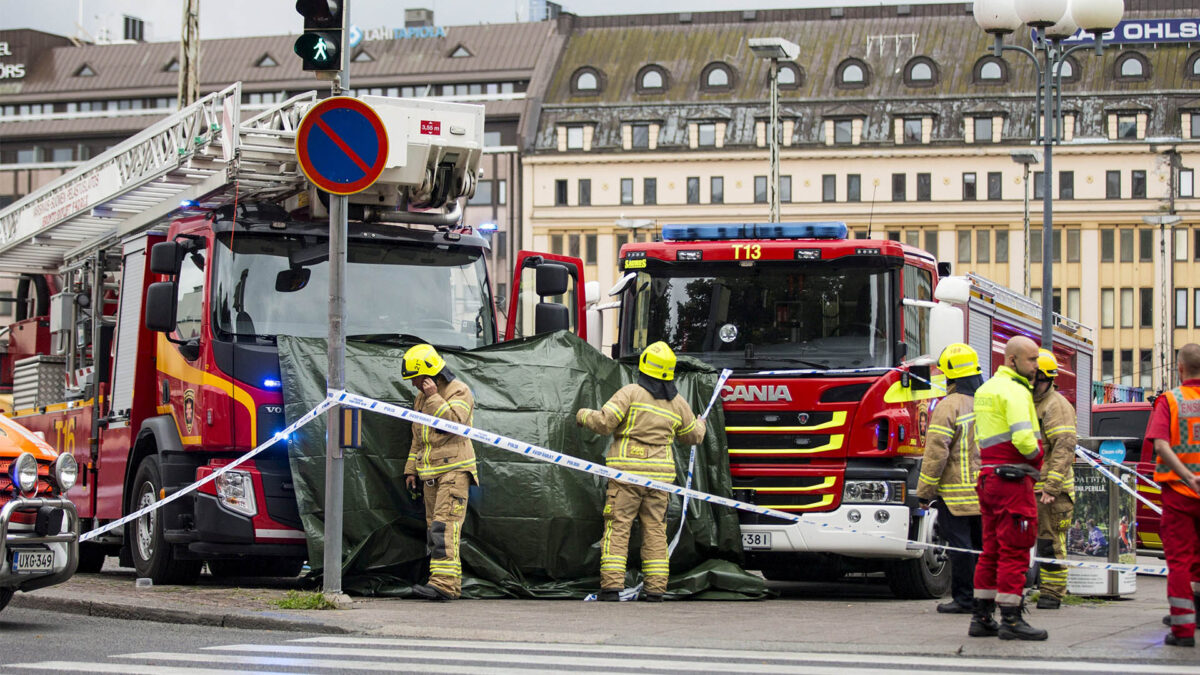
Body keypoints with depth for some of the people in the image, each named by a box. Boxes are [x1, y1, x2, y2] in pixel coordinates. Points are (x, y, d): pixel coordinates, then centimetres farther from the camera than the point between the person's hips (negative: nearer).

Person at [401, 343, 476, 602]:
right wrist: (411, 469, 21)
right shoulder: (421, 399, 20)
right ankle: (452, 583, 9)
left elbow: (454, 422, -22)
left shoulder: (459, 392, -5)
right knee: (434, 527, 6)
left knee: (445, 526, -19)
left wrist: (434, 398, -18)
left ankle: (444, 583, -27)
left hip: (454, 469, -9)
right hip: (431, 474, 9)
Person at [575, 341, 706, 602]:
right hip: (660, 476, 4)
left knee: (617, 527, -2)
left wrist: (584, 415, 9)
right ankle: (656, 588, 7)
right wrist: (700, 423, 46)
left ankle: (612, 586, -8)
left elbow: (604, 422, -11)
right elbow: (693, 435, 24)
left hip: (627, 472, -4)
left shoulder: (631, 393, -5)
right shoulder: (678, 404, 9)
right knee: (655, 530, 10)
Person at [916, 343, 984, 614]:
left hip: (957, 491, -7)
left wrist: (924, 491, -8)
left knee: (960, 545, -2)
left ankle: (963, 598, 1)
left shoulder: (949, 407, -14)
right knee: (982, 543, 13)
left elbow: (936, 452, -15)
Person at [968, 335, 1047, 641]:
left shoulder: (986, 389, 18)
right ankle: (1011, 619, -5)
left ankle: (981, 618, 16)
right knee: (1014, 550, -6)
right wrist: (1037, 458, -4)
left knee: (992, 551, 14)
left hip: (988, 476, 10)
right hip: (1012, 478, -9)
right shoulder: (1014, 390, -13)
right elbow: (1023, 437, -23)